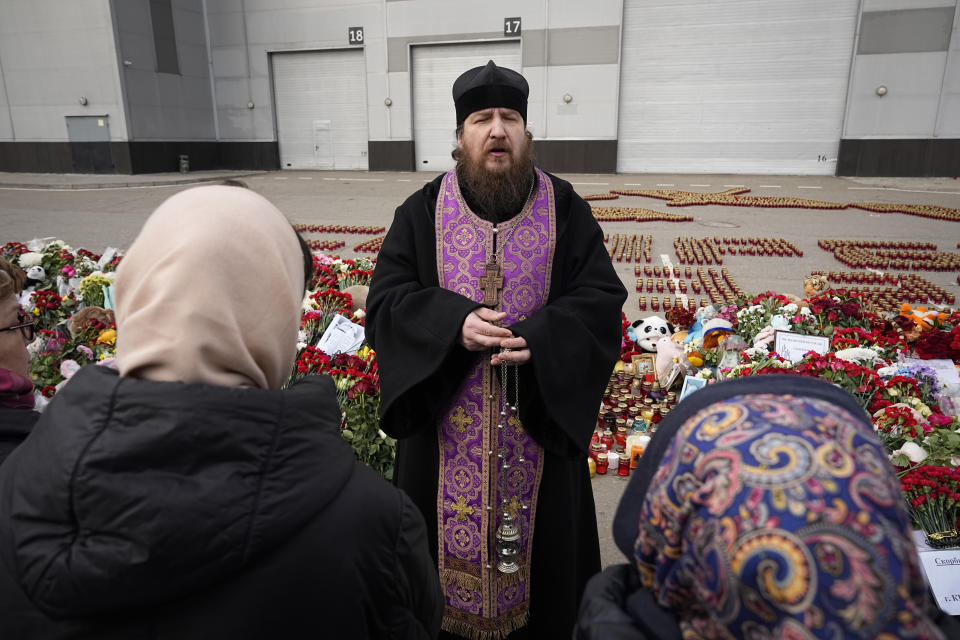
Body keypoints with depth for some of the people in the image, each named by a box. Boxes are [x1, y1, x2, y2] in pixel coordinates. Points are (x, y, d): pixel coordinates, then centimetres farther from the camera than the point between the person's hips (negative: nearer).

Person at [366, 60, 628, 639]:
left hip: (541, 418, 0)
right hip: (448, 432, 1)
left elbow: (602, 300, -4)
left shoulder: (566, 210, 0)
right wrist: (454, 324, -21)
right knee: (450, 534, 14)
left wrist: (539, 338, -21)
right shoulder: (423, 212, 1)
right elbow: (386, 300, -3)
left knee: (538, 537, 14)